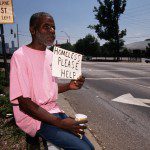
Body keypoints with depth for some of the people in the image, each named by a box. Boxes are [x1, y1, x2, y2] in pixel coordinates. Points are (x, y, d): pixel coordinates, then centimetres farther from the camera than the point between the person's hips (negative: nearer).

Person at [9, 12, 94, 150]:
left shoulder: (51, 55, 9)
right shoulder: (20, 56, -16)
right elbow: (24, 103, -19)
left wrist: (69, 86, -4)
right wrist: (60, 122, -22)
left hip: (53, 110, 8)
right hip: (33, 116, -7)